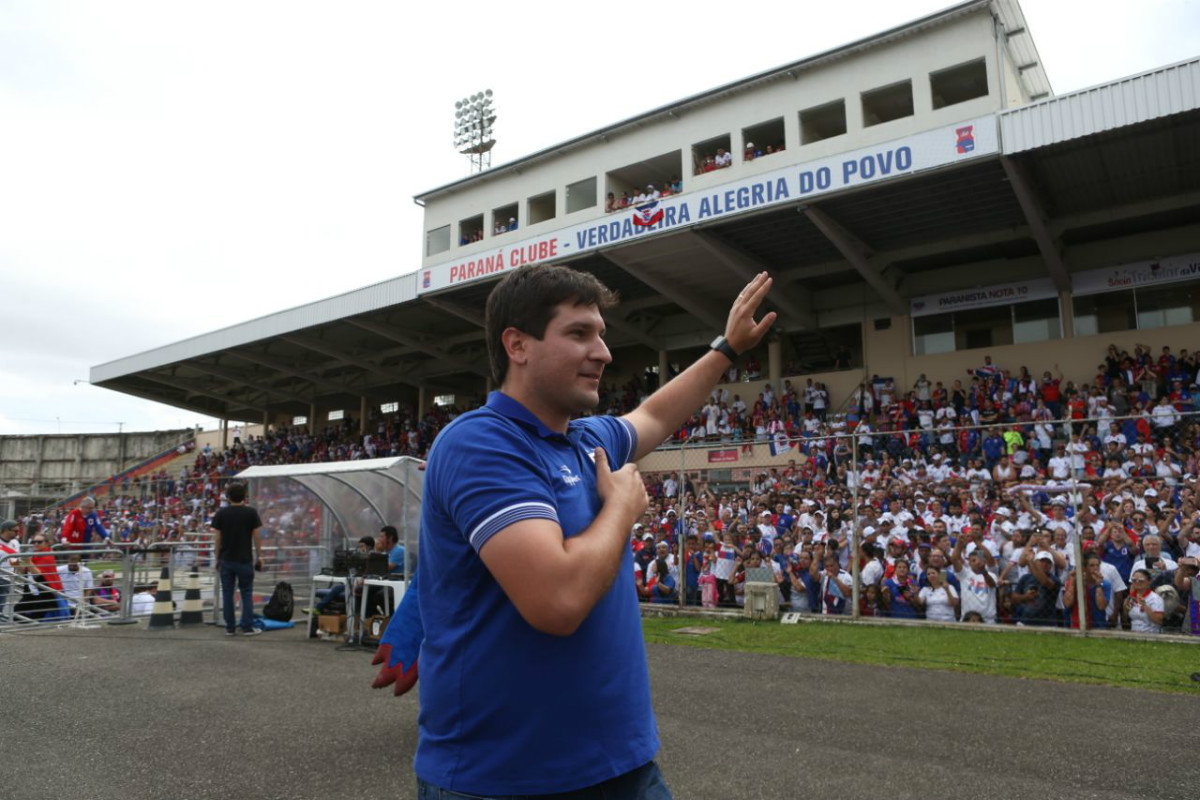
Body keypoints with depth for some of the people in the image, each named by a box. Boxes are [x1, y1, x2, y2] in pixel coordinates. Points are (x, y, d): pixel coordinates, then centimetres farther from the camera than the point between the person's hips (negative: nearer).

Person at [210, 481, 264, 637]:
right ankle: (247, 627, 4)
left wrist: (217, 559, 9)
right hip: (245, 560, -1)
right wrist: (259, 556, 6)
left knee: (228, 594, 8)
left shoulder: (221, 513, -2)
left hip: (226, 560, 1)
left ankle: (230, 628, 12)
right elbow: (256, 537, -4)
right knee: (247, 594, 6)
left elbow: (217, 539, -1)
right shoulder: (251, 513, -5)